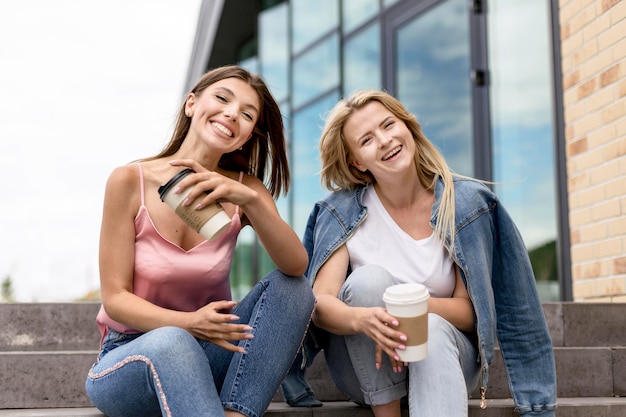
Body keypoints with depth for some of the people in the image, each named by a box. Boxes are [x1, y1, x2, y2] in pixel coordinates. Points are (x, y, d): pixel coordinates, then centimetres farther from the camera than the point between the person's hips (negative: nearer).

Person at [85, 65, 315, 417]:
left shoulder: (245, 189, -2)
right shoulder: (130, 181, -11)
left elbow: (297, 267, -18)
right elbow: (115, 298, -12)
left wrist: (251, 200, -35)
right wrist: (188, 323, -30)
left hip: (205, 355, 4)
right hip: (129, 360, -3)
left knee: (290, 287, -19)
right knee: (171, 342, -37)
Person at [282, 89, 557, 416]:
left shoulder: (464, 202, -9)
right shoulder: (342, 211, -9)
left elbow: (471, 310, -10)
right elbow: (320, 303, -18)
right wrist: (362, 319, -41)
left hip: (445, 355, 0)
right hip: (366, 368, 0)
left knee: (432, 330, -34)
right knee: (369, 279, -28)